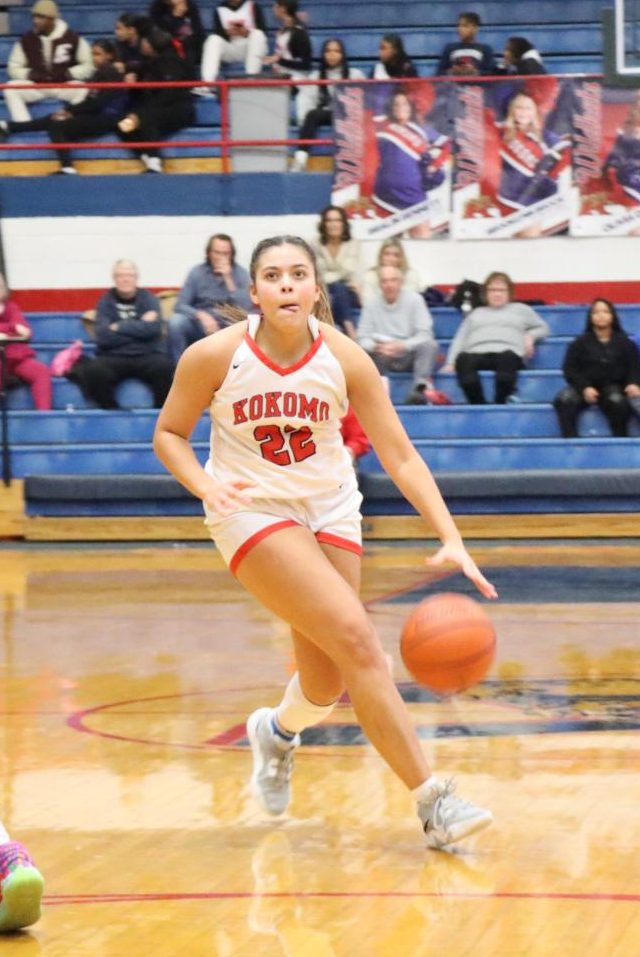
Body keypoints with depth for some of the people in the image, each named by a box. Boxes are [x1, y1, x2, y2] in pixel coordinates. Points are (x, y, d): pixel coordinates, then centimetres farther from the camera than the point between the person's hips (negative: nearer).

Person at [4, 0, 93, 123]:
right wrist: (30, 74, -14)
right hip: (35, 86, 2)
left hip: (64, 86, -2)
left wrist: (67, 73, -17)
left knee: (83, 90, -34)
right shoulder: (26, 40, -2)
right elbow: (14, 68, 6)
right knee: (11, 88, -25)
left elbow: (88, 66, -2)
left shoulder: (72, 38, -8)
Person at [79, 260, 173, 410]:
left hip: (147, 356, 0)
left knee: (164, 368, -34)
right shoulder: (106, 302, 8)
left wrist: (120, 327, -8)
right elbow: (103, 337, -8)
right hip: (114, 358, 0)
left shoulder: (148, 299, 9)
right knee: (93, 371, -33)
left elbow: (153, 328, -11)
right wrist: (139, 327, -7)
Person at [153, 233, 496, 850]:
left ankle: (277, 731, 45)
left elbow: (401, 457, -13)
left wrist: (450, 539, -24)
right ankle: (432, 803, -17)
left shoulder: (345, 359, -13)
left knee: (328, 682, 6)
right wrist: (206, 486, -23)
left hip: (330, 510, 4)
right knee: (356, 639, -21)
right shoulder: (214, 356, -17)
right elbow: (169, 434, -3)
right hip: (252, 511, -4)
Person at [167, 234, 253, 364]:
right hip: (201, 324, 1)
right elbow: (181, 306, -6)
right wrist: (202, 315, -26)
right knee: (176, 321, -29)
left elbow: (245, 308, -13)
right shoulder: (197, 272, 2)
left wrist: (228, 279, -17)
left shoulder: (240, 273, 0)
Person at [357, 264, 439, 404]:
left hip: (408, 355, -1)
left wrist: (402, 346, -27)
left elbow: (424, 335, -11)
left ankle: (420, 388, -43)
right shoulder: (371, 304, 0)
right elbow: (363, 339, -4)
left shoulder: (414, 300, -4)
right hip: (382, 358, 1)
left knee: (429, 345, -30)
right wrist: (377, 347, -26)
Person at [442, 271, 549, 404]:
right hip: (477, 354, 1)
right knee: (463, 359, -38)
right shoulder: (476, 313, 36)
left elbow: (542, 328, 31)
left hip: (506, 353, -1)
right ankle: (478, 403, -51)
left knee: (507, 358, -42)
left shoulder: (520, 309, 32)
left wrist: (530, 336, 7)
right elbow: (460, 339, 25)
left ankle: (501, 402, -58)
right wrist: (450, 363, 7)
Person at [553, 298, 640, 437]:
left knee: (618, 401, -38)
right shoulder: (580, 343, 8)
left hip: (613, 386, -1)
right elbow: (570, 369, 2)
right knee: (564, 400, -31)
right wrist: (584, 387, -16)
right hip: (586, 386, 1)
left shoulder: (625, 343, 10)